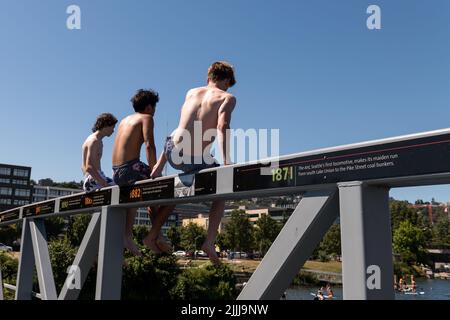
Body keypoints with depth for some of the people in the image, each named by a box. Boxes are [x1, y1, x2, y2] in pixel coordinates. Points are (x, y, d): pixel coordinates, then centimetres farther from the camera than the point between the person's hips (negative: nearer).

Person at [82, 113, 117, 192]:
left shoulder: (98, 141, 21)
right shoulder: (94, 141, -9)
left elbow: (84, 167, 27)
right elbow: (89, 168, -20)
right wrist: (104, 184, -23)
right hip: (93, 180, -10)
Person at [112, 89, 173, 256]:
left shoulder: (125, 120, 23)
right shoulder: (146, 118, 1)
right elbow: (149, 145, -15)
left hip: (116, 173, 8)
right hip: (130, 168, -8)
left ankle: (127, 235, 34)